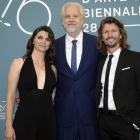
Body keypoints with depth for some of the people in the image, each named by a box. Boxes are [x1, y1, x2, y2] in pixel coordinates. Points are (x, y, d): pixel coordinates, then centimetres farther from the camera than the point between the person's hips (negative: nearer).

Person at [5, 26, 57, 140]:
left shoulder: (52, 69, 9)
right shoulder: (18, 64, 0)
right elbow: (10, 96, -2)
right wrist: (8, 126, -7)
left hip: (48, 121, 3)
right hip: (24, 121, -3)